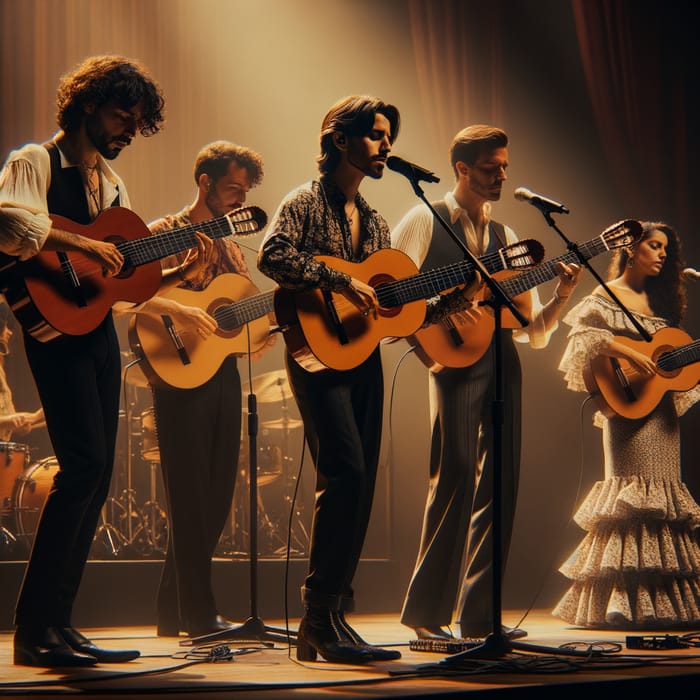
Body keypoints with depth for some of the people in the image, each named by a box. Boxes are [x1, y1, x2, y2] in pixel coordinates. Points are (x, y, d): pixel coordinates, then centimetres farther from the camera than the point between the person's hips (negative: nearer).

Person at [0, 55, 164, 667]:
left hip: (100, 326, 8)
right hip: (56, 322, -8)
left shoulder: (110, 180, 20)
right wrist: (79, 243, -25)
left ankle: (55, 626, 10)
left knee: (97, 473, 4)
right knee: (85, 461, -18)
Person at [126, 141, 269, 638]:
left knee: (216, 498, 8)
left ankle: (173, 611, 17)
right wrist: (176, 309, -28)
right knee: (191, 496, -5)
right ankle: (200, 614, 0)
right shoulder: (164, 234, -4)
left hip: (224, 372, 8)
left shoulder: (231, 248, 19)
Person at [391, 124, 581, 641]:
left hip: (503, 364, 6)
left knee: (500, 485, 2)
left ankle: (479, 615, 8)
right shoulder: (426, 221, 4)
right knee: (457, 478, -13)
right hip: (457, 360, -6)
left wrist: (561, 297, -2)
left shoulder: (505, 238, 19)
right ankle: (426, 612, -4)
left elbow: (534, 331, 15)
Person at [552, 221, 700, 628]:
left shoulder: (659, 300, 20)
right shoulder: (607, 297, -1)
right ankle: (627, 605, -12)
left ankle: (661, 602, 7)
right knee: (634, 494, -13)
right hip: (629, 408, -7)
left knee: (663, 495, 5)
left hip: (662, 411, 7)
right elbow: (583, 334, -18)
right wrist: (629, 353, -25)